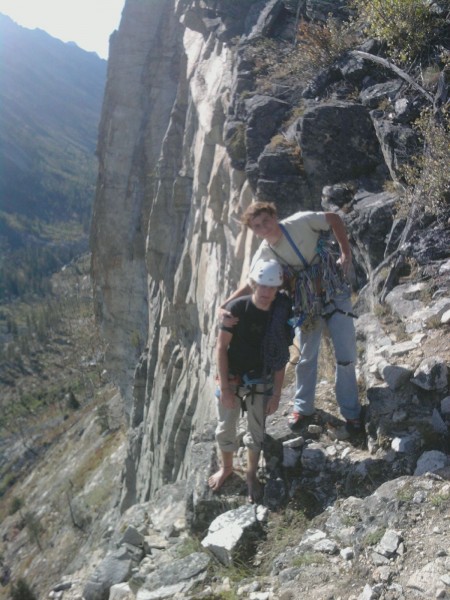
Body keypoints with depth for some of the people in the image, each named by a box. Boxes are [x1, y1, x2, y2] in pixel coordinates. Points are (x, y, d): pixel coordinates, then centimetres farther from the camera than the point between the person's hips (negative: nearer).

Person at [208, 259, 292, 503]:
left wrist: (277, 393, -5)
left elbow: (280, 356, -6)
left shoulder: (282, 313, -15)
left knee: (256, 431, 14)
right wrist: (224, 387, -14)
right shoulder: (236, 308, -20)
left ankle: (251, 475, 37)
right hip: (232, 378, -1)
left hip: (261, 382, 1)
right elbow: (221, 347, -13)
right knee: (225, 428, 14)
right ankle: (226, 467, 41)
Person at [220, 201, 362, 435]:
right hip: (306, 306, 2)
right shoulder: (263, 256, -12)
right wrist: (225, 307, -36)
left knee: (346, 356, 2)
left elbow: (334, 219, -4)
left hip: (335, 293, -2)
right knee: (306, 357, 13)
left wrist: (346, 253, -10)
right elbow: (251, 285, -19)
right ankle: (303, 407, 35)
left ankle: (351, 412, 19)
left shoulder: (301, 222, -18)